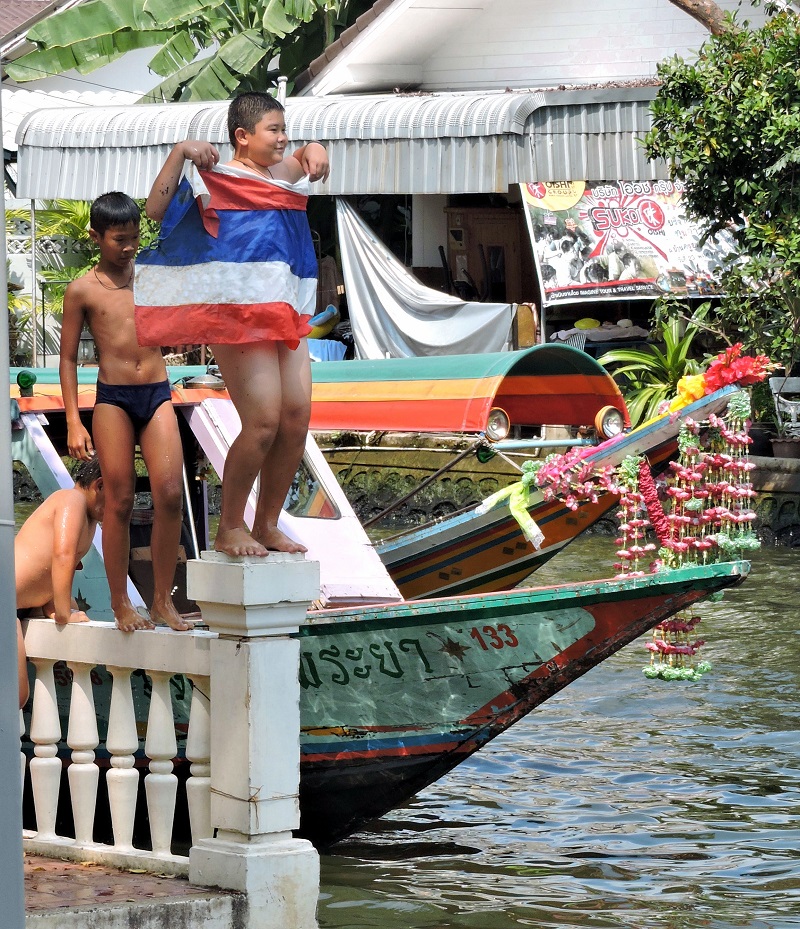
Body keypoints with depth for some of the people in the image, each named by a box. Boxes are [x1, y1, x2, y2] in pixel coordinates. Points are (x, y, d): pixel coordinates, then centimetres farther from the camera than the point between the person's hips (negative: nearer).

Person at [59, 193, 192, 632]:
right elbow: (67, 358, 3)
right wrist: (73, 422, -2)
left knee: (170, 494, -9)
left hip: (157, 396, 2)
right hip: (112, 400, -2)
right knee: (119, 501, -1)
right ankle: (120, 603, 9)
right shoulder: (83, 290, 1)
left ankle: (163, 600, 0)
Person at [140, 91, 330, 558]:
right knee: (263, 422, -14)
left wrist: (314, 151, 15)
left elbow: (306, 157, 39)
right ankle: (229, 528, 0)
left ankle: (268, 526, 14)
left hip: (285, 315, 8)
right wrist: (180, 152, -20)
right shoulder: (216, 179, -4)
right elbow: (157, 209, -16)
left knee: (297, 418, 2)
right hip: (239, 315, -8)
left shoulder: (285, 172, 17)